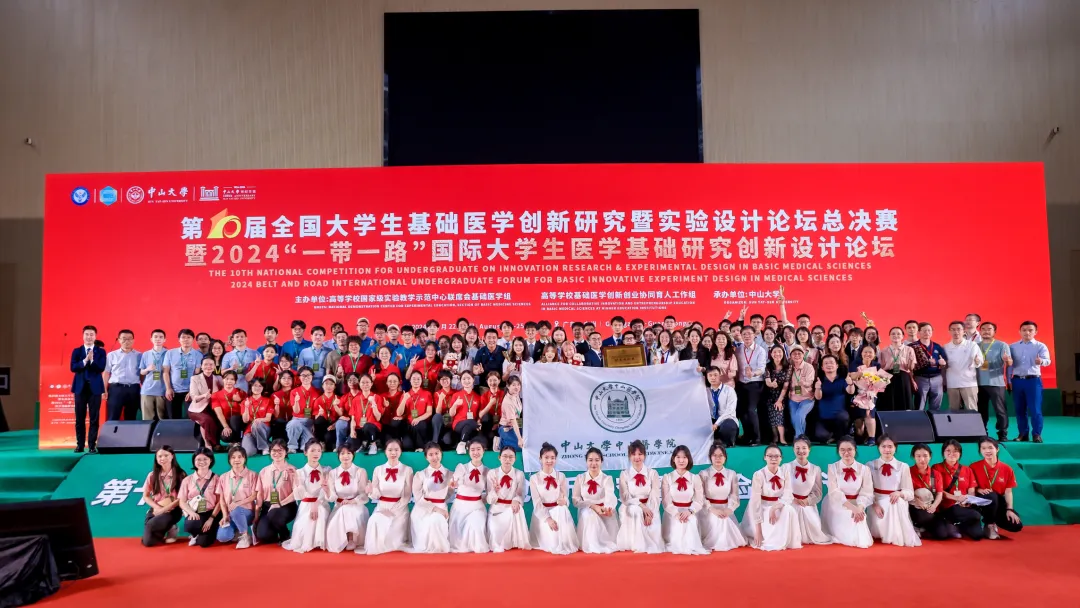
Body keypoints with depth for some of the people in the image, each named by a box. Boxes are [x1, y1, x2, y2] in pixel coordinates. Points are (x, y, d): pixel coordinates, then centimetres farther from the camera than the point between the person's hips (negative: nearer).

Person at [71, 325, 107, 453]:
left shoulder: (101, 351, 4)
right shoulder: (76, 351, 8)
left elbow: (101, 368, -8)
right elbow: (73, 368, -5)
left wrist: (92, 360, -24)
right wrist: (85, 360, -19)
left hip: (95, 387, -1)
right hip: (80, 387, 1)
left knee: (94, 418, -1)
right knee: (79, 418, 5)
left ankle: (93, 445, 4)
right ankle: (80, 444, 12)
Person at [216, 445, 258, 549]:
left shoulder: (252, 475, 1)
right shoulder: (224, 477, 9)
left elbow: (254, 496, -5)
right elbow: (222, 499, 6)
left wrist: (238, 504, -20)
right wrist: (225, 515, -9)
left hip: (246, 512, -3)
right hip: (229, 514, 3)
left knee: (236, 511, -39)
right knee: (222, 537, -26)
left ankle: (245, 536, -15)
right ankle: (237, 533, 10)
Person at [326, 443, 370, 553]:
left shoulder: (361, 471, -1)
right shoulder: (333, 473, 7)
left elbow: (364, 495, -5)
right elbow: (332, 497, -2)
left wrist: (351, 501, -23)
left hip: (356, 506, -2)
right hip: (339, 508, 2)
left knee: (353, 516, -34)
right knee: (334, 526, -27)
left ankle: (353, 542, -12)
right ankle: (340, 544, 1)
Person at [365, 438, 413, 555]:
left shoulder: (407, 470, -1)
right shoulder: (378, 469, 5)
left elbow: (407, 496, -3)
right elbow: (376, 495, 3)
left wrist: (394, 510, -15)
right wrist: (371, 491, -22)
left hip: (400, 508, -1)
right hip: (382, 507, 2)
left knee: (394, 532, -26)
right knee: (375, 521, -30)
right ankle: (376, 547, -6)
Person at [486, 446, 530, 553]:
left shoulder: (519, 474, -3)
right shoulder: (492, 473, -6)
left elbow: (521, 495, -4)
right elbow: (490, 500, -7)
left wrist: (516, 500, -29)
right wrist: (495, 491, -31)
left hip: (511, 508, 1)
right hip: (497, 510, -1)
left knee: (518, 510, -36)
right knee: (496, 531, -30)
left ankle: (518, 543, -18)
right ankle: (498, 545, 7)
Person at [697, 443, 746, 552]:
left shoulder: (732, 474, 5)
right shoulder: (703, 474, -4)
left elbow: (734, 496, 2)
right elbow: (701, 497, -9)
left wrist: (729, 510, -16)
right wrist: (713, 510, -21)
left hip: (726, 511, 3)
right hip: (709, 512, -3)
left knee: (728, 540, -6)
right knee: (713, 541, -13)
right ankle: (711, 544, 18)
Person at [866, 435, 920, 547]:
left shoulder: (903, 467, 3)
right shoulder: (871, 466, 3)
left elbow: (910, 493, 1)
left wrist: (899, 493, -23)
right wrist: (875, 504, -21)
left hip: (897, 504, 0)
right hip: (878, 503, 0)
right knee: (879, 533, -23)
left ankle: (898, 536, -4)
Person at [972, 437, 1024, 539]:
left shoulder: (1007, 469, 0)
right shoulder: (974, 467, -6)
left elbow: (1008, 492, -2)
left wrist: (1009, 509, -13)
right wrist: (979, 490, -24)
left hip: (999, 503, 3)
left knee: (1016, 525, -18)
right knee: (991, 496, -39)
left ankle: (993, 521, 15)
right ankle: (989, 525, -14)